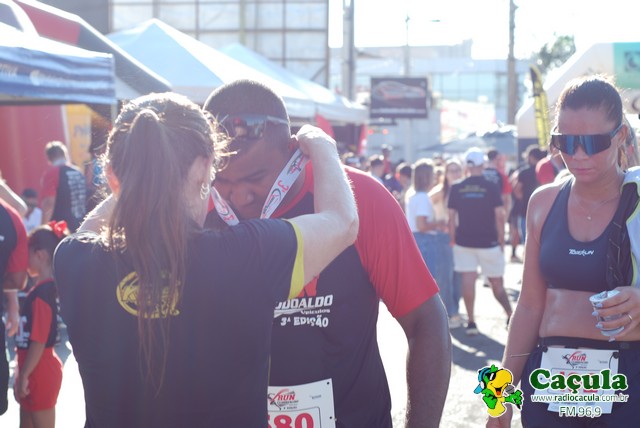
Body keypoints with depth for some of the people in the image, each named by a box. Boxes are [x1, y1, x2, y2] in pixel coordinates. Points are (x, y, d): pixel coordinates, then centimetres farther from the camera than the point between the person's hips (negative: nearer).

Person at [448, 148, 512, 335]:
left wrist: (453, 240, 10)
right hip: (488, 242, -1)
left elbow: (451, 217, 2)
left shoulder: (456, 188, 1)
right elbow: (499, 216, -5)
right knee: (496, 282, 8)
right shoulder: (491, 187, -5)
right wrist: (501, 240, 4)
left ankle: (471, 322, 0)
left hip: (463, 241, 1)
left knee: (468, 280, 1)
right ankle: (511, 316, 7)